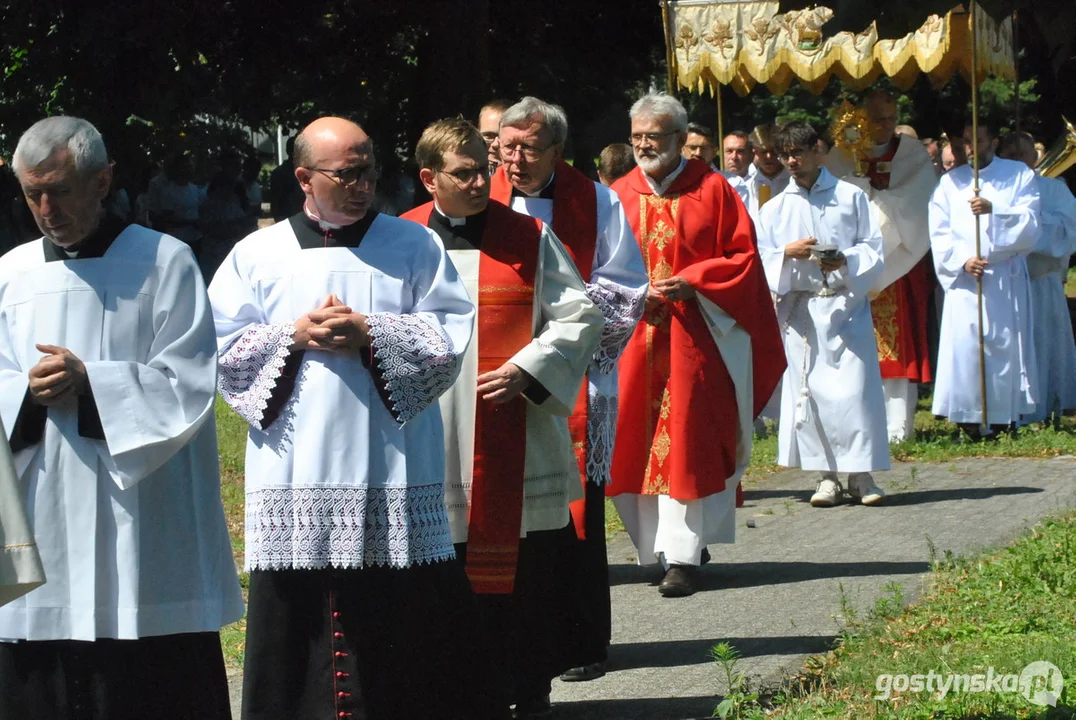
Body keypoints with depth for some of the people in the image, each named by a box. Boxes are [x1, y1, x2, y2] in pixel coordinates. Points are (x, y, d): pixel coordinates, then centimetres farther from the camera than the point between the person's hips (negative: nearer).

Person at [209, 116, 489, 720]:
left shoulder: (414, 246, 7)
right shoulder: (257, 256, 9)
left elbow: (452, 335, 0)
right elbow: (221, 349, 5)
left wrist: (372, 333, -12)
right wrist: (293, 336, -9)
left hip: (392, 476, -1)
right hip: (296, 475, 1)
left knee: (404, 619, 0)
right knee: (297, 617, 1)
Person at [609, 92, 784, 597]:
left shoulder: (712, 190, 1)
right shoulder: (619, 196, 9)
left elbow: (742, 256, -1)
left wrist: (694, 281, -15)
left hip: (696, 335, -3)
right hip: (634, 336, 3)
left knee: (686, 438, -7)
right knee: (640, 439, 3)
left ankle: (684, 554, -7)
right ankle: (658, 545, 13)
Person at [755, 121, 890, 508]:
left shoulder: (851, 197, 8)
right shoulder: (774, 210, 12)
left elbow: (873, 249, 4)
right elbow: (763, 264, 8)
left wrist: (846, 261, -16)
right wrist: (787, 253, -12)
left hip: (847, 305, -2)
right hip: (800, 310, 2)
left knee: (856, 387, -8)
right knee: (809, 390, -1)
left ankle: (861, 475, -1)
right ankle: (827, 476, 6)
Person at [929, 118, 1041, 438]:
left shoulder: (1019, 176, 7)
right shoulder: (950, 182, 11)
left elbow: (1029, 224, -5)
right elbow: (939, 234, 4)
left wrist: (994, 209, -21)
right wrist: (962, 261, -13)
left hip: (1007, 278, -1)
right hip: (964, 279, 1)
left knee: (1005, 346, -3)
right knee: (964, 346, -9)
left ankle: (1002, 420, 2)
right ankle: (969, 421, -6)